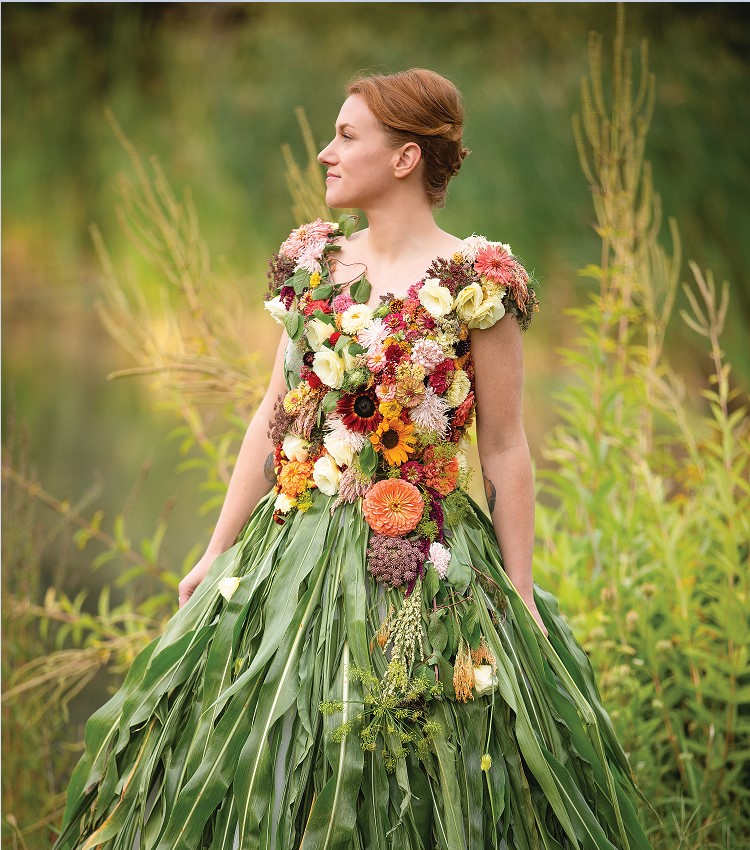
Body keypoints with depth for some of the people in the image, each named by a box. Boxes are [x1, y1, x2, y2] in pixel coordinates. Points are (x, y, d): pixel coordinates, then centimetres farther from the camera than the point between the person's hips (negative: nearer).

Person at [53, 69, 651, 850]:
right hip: (295, 547, 5)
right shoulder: (311, 261, 6)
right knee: (266, 781, 9)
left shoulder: (477, 281, -9)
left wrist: (522, 596, -6)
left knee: (410, 783, 2)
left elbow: (505, 449, -7)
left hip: (425, 570, -5)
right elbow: (274, 417, 9)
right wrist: (217, 552, 8)